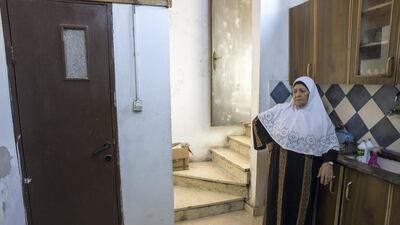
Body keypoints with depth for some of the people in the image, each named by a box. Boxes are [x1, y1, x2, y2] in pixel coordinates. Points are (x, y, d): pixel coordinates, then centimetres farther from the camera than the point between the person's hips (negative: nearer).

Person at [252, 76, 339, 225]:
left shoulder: (321, 117, -2)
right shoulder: (281, 110, -2)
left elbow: (332, 143, 3)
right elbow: (258, 121, 5)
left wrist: (328, 162, -13)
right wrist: (267, 141, -1)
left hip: (305, 171, 0)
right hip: (281, 167, 0)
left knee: (301, 205, 12)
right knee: (279, 202, 10)